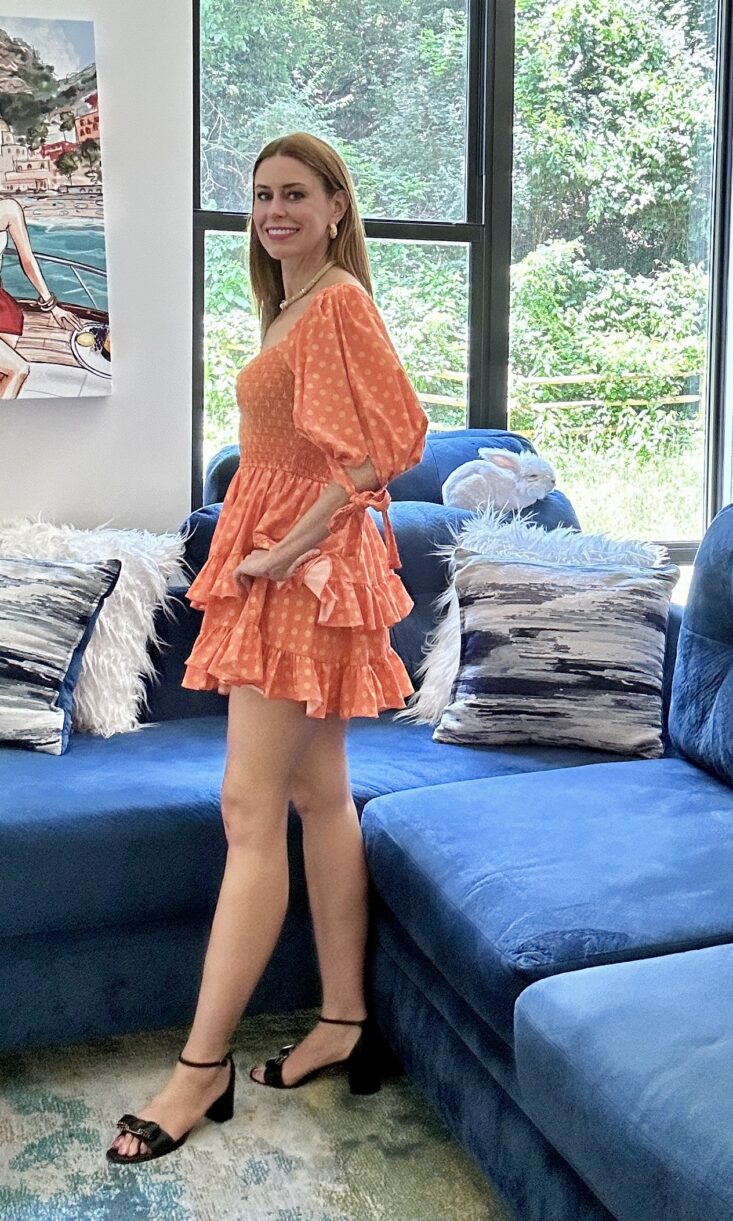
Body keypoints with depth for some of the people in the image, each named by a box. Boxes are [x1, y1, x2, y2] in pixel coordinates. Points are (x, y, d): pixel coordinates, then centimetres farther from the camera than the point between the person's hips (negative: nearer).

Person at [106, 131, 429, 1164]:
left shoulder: (339, 302, -11)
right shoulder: (293, 307, 18)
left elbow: (380, 447, -20)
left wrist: (286, 551, -19)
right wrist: (276, 547, 11)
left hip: (305, 570, -10)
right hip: (276, 562, 10)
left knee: (251, 810, -9)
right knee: (320, 796, 10)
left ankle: (203, 1066, -2)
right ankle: (345, 1023, 19)